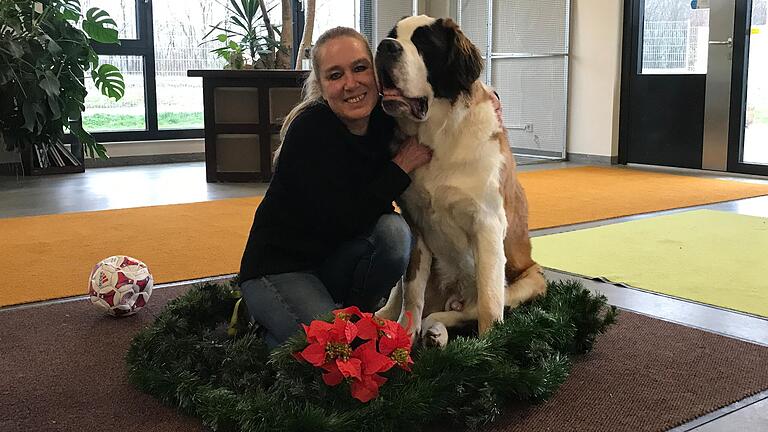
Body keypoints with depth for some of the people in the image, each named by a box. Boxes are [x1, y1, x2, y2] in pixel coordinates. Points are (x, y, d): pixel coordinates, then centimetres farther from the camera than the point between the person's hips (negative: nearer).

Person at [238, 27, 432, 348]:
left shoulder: (385, 120, -6)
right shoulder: (310, 129, -23)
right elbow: (341, 222, -28)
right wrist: (401, 166, -21)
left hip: (337, 258, 6)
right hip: (279, 267, -5)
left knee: (394, 231, -23)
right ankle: (265, 319, 5)